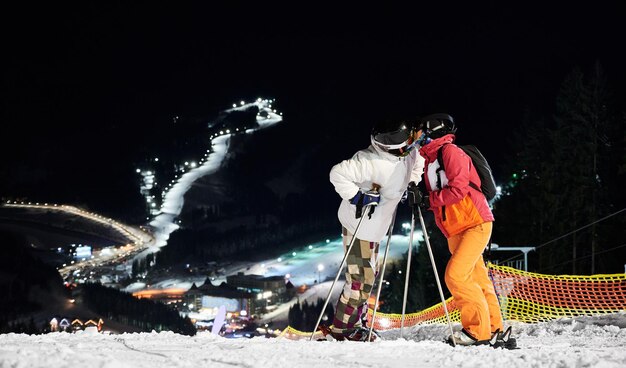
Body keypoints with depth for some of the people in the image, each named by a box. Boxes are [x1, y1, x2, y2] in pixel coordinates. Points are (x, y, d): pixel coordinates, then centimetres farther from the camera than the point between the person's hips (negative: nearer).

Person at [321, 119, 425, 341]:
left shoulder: (410, 154, -8)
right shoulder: (370, 162, -33)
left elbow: (418, 165, 16)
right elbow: (338, 174, -30)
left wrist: (412, 185, 2)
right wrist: (357, 197, -30)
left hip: (376, 225, 9)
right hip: (358, 223, -9)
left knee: (369, 274, 19)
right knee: (360, 279, -8)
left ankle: (354, 325, 34)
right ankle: (339, 330, 6)